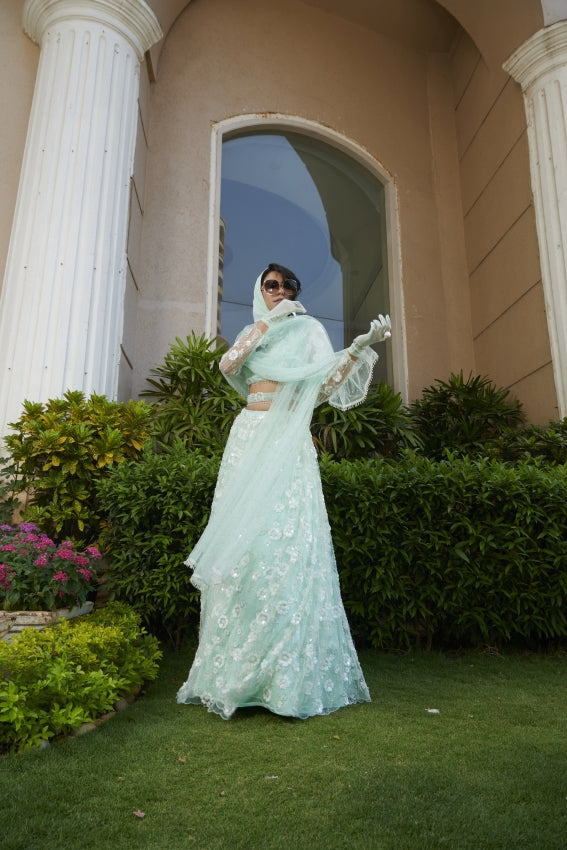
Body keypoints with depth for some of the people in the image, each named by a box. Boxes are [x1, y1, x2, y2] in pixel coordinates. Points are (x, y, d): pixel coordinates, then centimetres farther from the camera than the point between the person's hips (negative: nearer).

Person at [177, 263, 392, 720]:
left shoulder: (308, 329, 12)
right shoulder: (252, 333, 22)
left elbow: (327, 383, -1)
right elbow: (227, 365, 2)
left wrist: (362, 346, -14)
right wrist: (264, 324, -2)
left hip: (287, 442, -3)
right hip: (247, 439, 4)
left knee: (284, 540, -12)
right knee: (238, 543, -1)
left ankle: (289, 675, -5)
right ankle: (233, 670, 8)